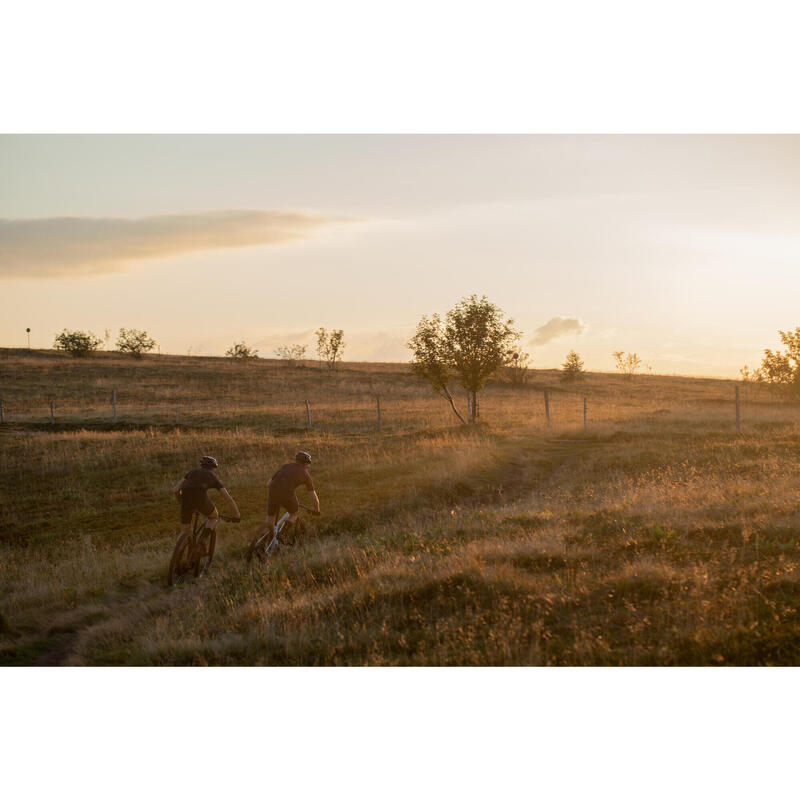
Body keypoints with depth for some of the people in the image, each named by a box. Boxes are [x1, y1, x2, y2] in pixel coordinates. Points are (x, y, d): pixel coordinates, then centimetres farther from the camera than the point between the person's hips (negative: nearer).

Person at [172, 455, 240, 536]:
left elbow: (175, 490, 23)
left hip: (186, 498, 2)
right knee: (214, 517, 28)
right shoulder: (214, 477, 26)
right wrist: (237, 515, 33)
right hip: (200, 498, -2)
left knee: (185, 532, 22)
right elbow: (229, 499, 22)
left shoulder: (191, 472, 32)